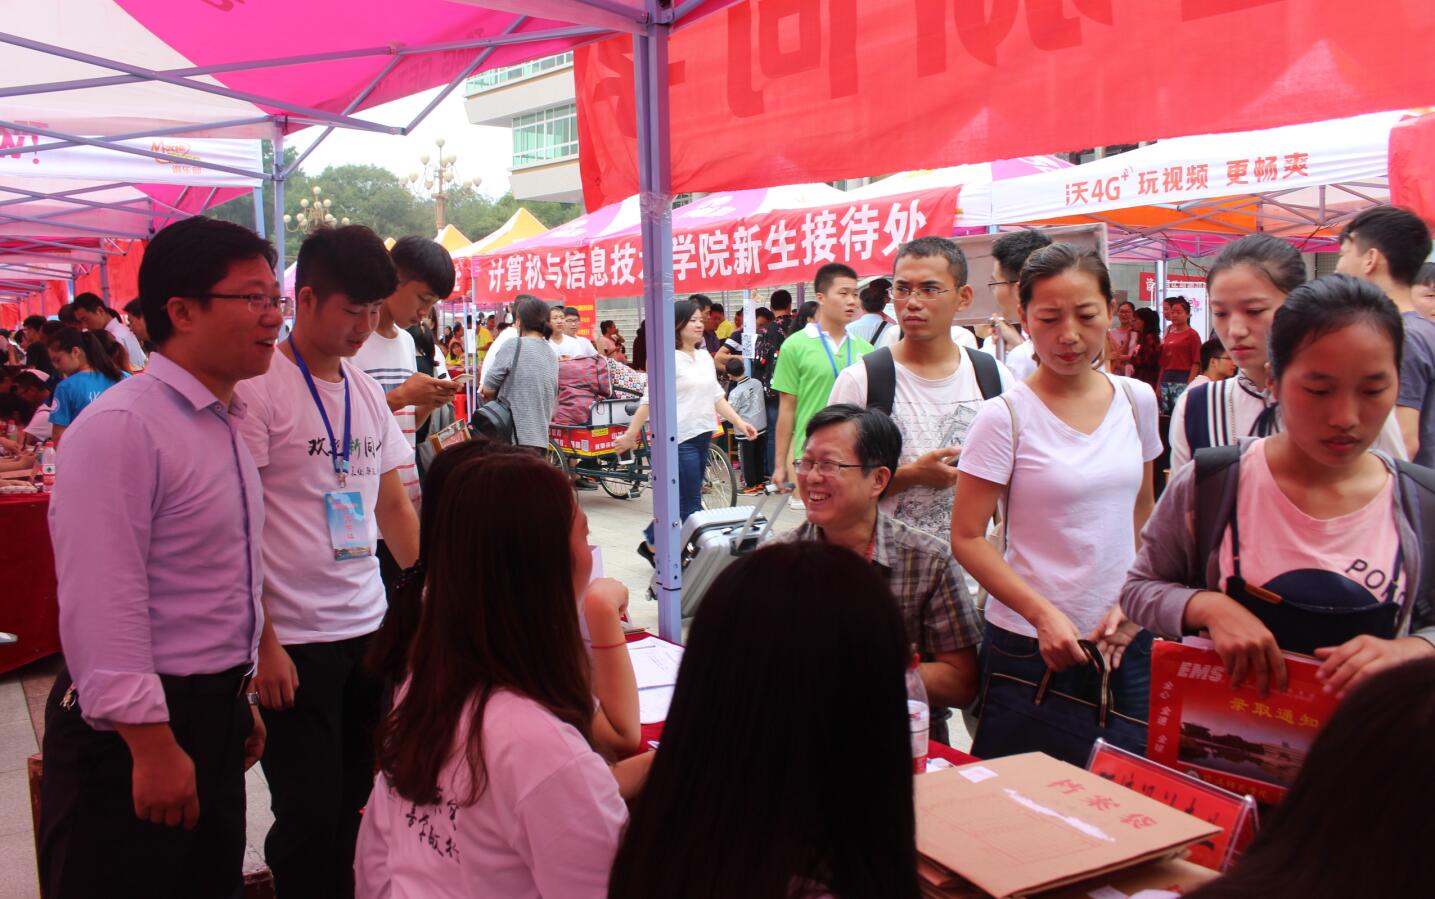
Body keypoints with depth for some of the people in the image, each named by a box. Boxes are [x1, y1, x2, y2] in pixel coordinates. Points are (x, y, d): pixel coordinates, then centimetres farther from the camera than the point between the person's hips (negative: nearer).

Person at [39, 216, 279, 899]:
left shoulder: (224, 424, 11)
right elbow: (102, 604, -22)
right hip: (137, 725, -9)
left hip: (211, 715, 9)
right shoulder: (122, 428, -18)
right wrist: (151, 743, -22)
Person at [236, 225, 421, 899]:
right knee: (311, 818, 3)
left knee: (363, 803, 14)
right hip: (293, 641, -6)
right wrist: (262, 642, -15)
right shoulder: (259, 387, -10)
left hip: (370, 627, 6)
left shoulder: (366, 390, 10)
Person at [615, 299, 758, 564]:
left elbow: (716, 396, 17)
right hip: (679, 439, -8)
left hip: (702, 436, 8)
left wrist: (738, 421, 8)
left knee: (681, 499, 14)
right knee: (691, 503, -2)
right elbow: (649, 401, -12)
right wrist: (630, 435, -12)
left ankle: (653, 546, 28)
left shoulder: (705, 357, 12)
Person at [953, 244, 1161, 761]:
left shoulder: (1136, 400, 3)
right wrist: (1043, 614, -20)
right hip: (1030, 647, -4)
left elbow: (1143, 515, 14)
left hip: (1126, 641, 4)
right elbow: (967, 539, -11)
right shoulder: (1004, 417, -11)